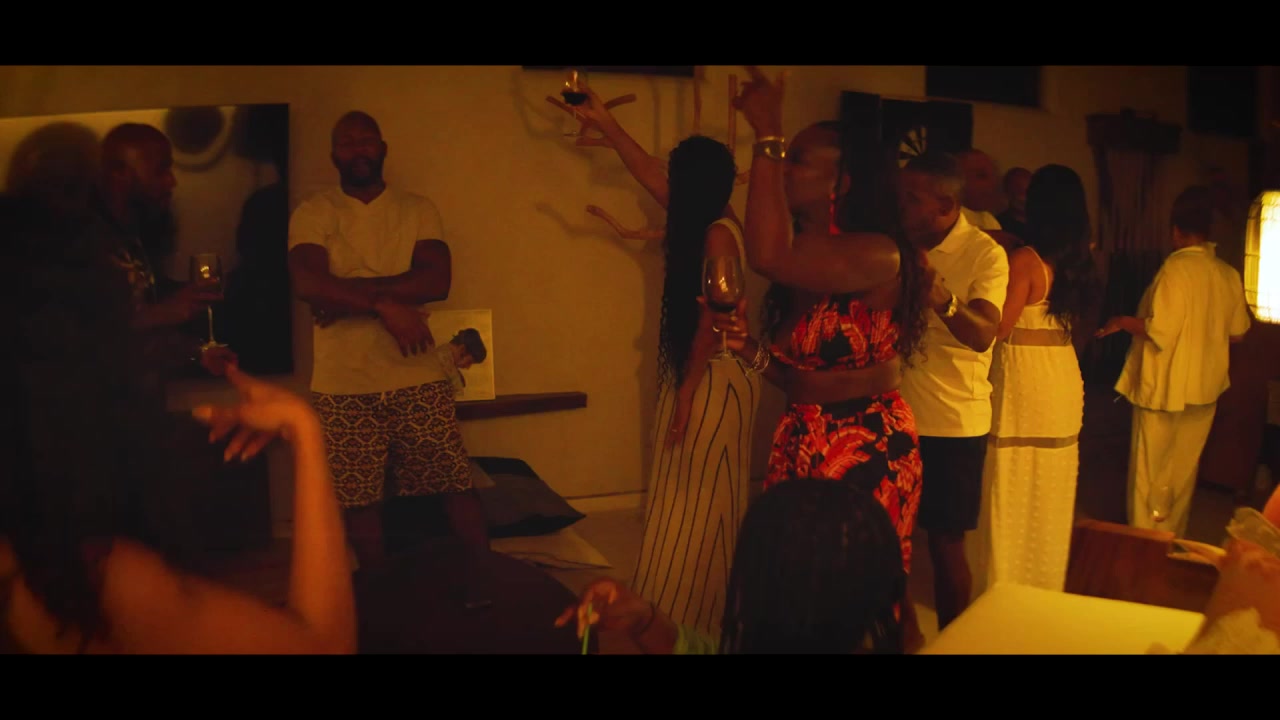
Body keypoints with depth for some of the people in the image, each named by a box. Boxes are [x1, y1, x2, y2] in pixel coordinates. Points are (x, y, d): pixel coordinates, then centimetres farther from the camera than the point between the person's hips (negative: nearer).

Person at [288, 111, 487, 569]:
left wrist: (351, 292, -14)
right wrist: (385, 304, -22)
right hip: (343, 384, 0)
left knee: (457, 486, 2)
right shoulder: (312, 214, 4)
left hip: (418, 377, 1)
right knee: (360, 500, 8)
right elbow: (307, 284, -13)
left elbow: (437, 281, -7)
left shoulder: (418, 209, 8)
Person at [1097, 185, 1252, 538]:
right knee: (1184, 470, 15)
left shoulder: (1176, 268, -18)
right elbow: (1236, 333, 10)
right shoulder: (1229, 274, 0)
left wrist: (1123, 322, -6)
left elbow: (1159, 332, -22)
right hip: (1205, 386, 6)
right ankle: (1173, 537, 25)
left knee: (1150, 470, 7)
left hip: (1165, 388, -5)